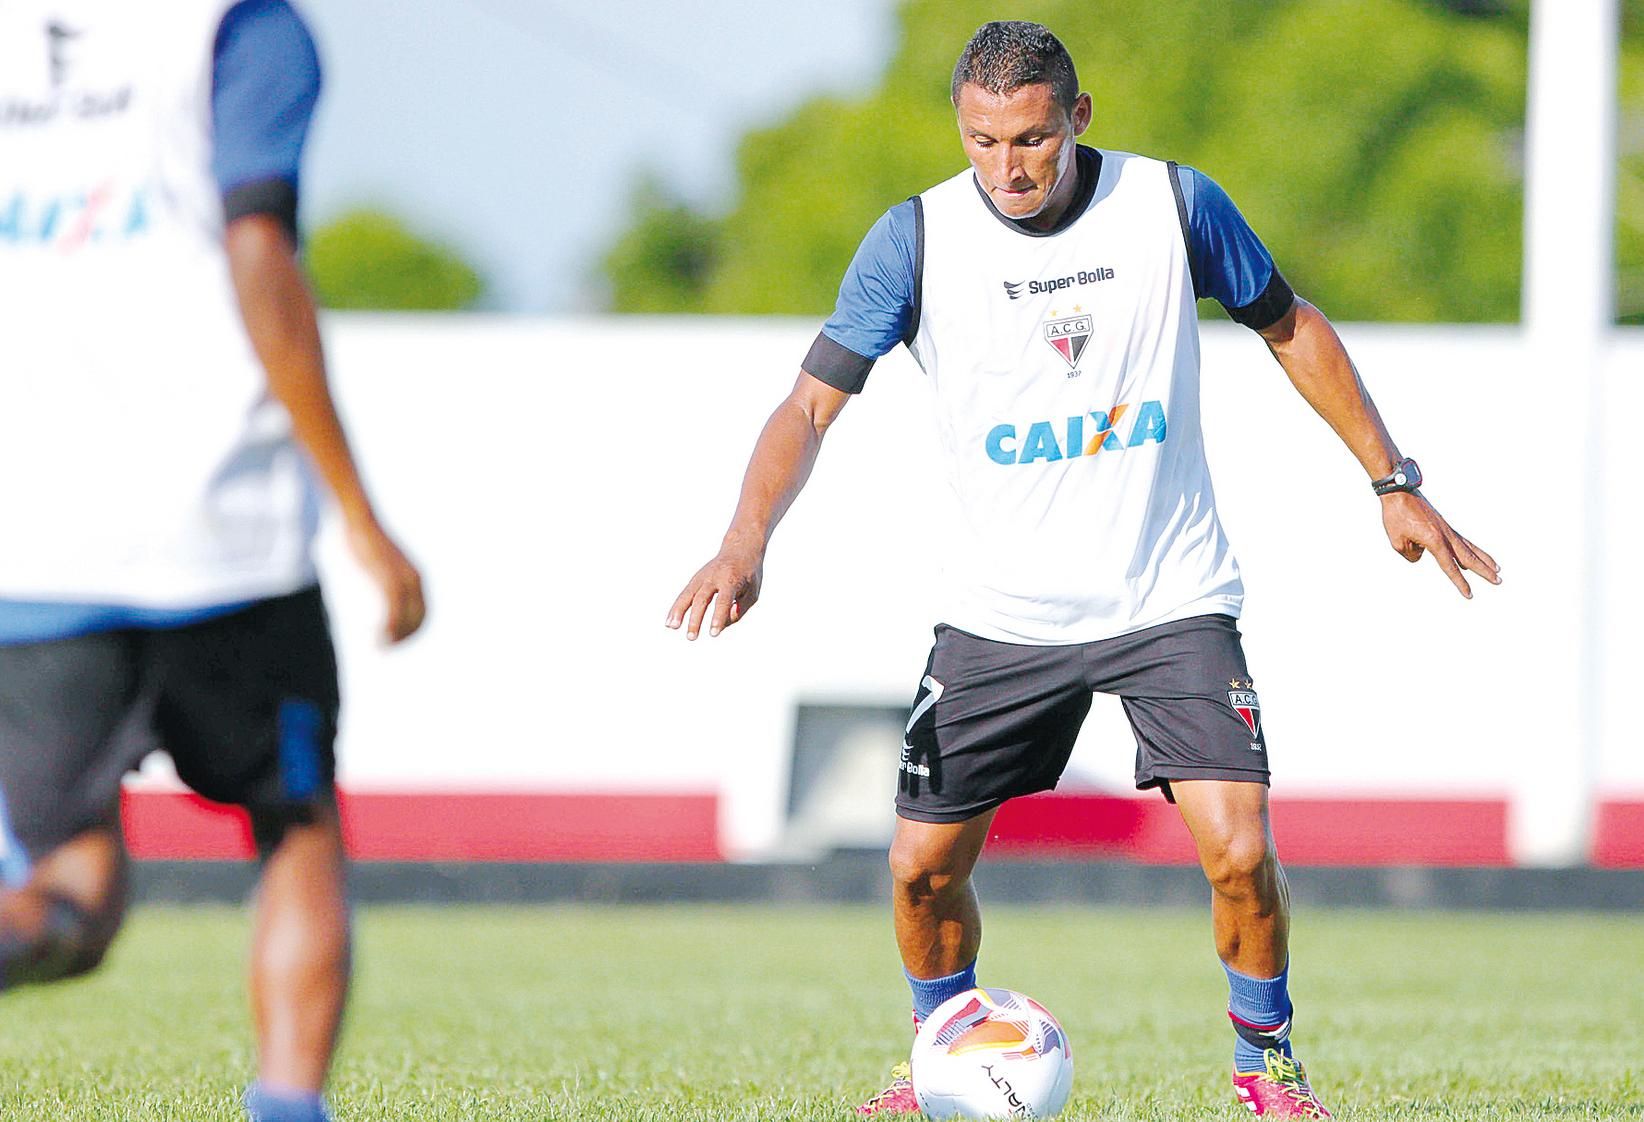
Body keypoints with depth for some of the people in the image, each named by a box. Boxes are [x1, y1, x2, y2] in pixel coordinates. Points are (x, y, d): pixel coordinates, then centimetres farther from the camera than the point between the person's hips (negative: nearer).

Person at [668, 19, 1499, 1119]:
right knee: (923, 866, 1)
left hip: (1171, 602, -1)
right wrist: (747, 543, -24)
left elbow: (1289, 326, 10)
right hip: (1002, 609, 1)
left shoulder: (1173, 204, -6)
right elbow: (813, 402, -7)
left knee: (1240, 852, -16)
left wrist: (1396, 484, 10)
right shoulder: (917, 237, -8)